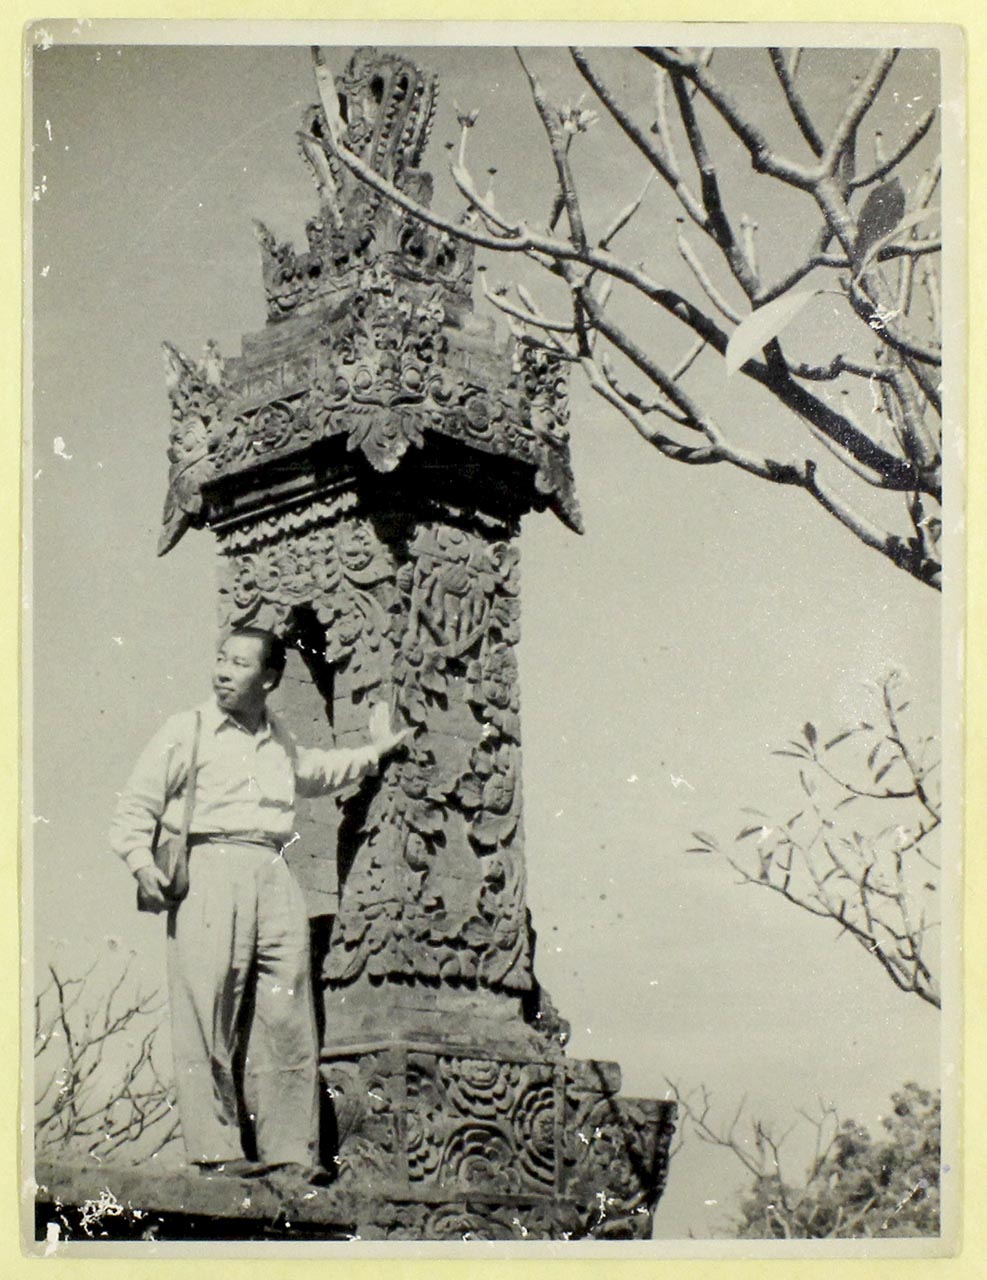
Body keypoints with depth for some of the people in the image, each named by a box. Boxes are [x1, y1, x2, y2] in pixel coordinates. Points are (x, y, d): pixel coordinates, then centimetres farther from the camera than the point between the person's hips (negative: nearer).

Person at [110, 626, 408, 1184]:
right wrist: (140, 858, -9)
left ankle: (291, 1148, 3)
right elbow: (137, 805, 6)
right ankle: (215, 1146, -6)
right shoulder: (187, 731, 7)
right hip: (210, 870, -4)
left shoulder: (280, 740, 22)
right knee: (210, 1015, -10)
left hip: (275, 876, 4)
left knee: (287, 1019, -1)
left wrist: (375, 751, 42)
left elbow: (316, 772, 44)